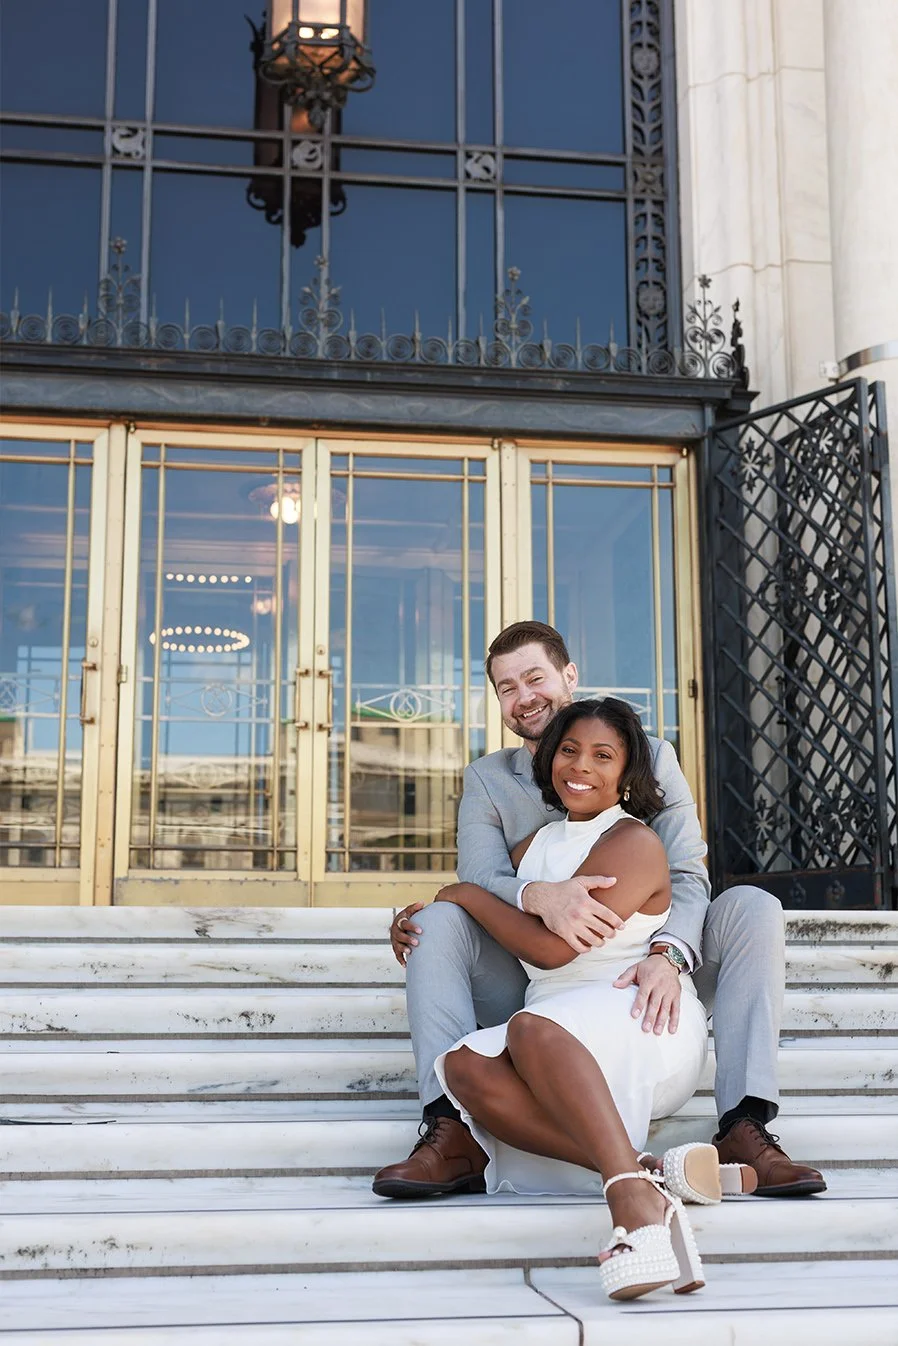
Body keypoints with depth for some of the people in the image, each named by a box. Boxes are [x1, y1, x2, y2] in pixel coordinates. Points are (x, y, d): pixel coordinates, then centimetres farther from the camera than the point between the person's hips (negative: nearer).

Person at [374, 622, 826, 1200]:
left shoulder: (651, 758, 4)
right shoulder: (487, 779, 7)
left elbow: (688, 877, -7)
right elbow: (478, 880, -10)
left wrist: (668, 956, -30)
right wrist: (539, 895, -35)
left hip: (640, 985, 0)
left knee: (753, 907, -22)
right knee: (436, 920, -23)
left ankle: (745, 1126, -31)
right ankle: (451, 1134, -33)